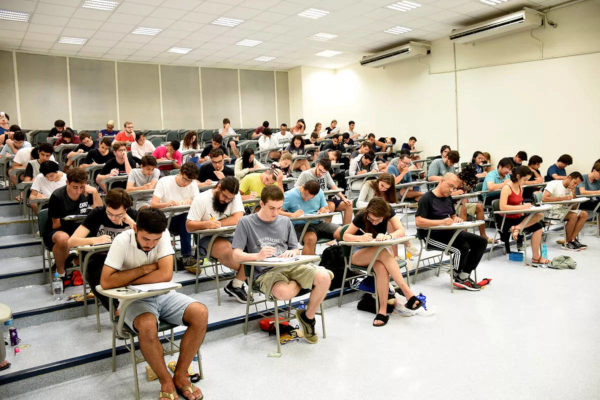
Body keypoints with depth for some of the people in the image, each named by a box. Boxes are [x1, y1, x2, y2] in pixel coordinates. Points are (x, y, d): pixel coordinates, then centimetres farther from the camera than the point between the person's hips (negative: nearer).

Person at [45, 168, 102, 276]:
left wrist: (95, 192, -16)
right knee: (63, 238, -40)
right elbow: (55, 225, -10)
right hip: (54, 233, -4)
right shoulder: (57, 196, -14)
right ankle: (60, 272, -14)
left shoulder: (87, 193, -2)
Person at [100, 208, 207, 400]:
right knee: (147, 327, -36)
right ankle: (166, 382, -11)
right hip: (135, 300, -3)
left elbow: (166, 275, -21)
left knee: (201, 314, -21)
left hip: (164, 295, 3)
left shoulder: (163, 235, -12)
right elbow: (106, 282, -22)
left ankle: (180, 376, -6)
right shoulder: (122, 241, -17)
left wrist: (126, 281, -19)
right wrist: (144, 269, -20)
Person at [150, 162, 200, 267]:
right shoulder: (164, 182, -6)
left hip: (184, 219, 2)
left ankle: (186, 256, -29)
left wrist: (191, 202, -32)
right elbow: (153, 204, -17)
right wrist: (167, 204, -38)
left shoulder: (193, 184, 3)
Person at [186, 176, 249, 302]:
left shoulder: (235, 196, 2)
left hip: (231, 235, 3)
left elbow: (238, 219, -11)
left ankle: (236, 285, -12)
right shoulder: (201, 199, -5)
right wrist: (206, 224, -28)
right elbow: (189, 226, -8)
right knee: (226, 250, -36)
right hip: (208, 238, -3)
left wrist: (215, 223, -15)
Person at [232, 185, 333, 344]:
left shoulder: (285, 221, 17)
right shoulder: (246, 222, 4)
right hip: (265, 271, -4)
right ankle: (301, 283, 3)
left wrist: (292, 252, -7)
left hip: (290, 266, 4)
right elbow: (236, 256, -2)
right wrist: (257, 256, -22)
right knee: (284, 292, -38)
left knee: (324, 277, -25)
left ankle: (307, 316, 3)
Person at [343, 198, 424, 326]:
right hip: (360, 253, -2)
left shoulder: (389, 213, -12)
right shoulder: (361, 217, -18)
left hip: (380, 250, 2)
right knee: (383, 252, -38)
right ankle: (407, 292, -44)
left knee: (381, 268, -38)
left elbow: (401, 231, -21)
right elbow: (346, 236, -12)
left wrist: (387, 236, -42)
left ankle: (383, 311, -38)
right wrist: (360, 238, -33)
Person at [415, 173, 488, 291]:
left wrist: (456, 219, 3)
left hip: (448, 232, 9)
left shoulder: (448, 198, 17)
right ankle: (458, 279, -2)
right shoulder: (427, 198, -10)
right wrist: (441, 222, -26)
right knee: (462, 248, -28)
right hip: (431, 236, -9)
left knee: (481, 242, -4)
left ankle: (464, 276, -3)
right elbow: (418, 222, -19)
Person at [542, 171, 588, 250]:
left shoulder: (570, 188, 11)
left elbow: (573, 208, 8)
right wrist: (562, 198, -25)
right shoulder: (554, 184, -11)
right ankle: (567, 243, -11)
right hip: (551, 211, -8)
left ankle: (572, 239, -10)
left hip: (563, 210, 8)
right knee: (573, 216, -26)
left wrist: (573, 194, -5)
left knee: (584, 214, -5)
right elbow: (544, 199, -27)